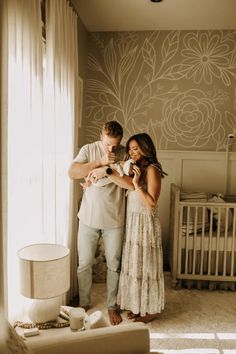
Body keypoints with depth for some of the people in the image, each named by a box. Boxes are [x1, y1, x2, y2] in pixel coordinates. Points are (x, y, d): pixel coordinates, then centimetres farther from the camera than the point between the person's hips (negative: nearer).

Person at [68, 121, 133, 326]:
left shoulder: (126, 154, -7)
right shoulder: (88, 149, -3)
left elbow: (131, 183, -19)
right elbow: (72, 173, -16)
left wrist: (106, 171, -25)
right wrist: (100, 161, -21)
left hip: (114, 220, -1)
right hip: (88, 218, 1)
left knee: (114, 265, 11)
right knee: (84, 264, 12)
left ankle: (112, 305, 32)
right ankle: (84, 303, 34)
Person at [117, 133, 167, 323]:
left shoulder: (152, 169, -15)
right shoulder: (135, 168, 10)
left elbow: (152, 203, -19)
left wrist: (137, 184, -25)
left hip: (146, 223, -8)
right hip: (132, 222, 8)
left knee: (146, 265, 4)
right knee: (134, 264, 16)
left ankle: (151, 309, 22)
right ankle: (138, 305, 32)